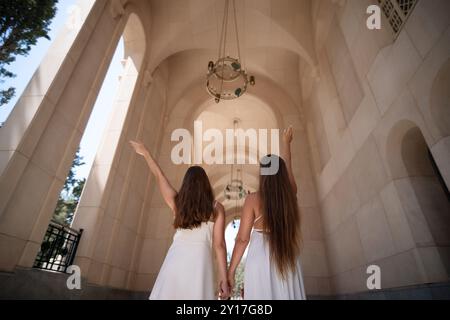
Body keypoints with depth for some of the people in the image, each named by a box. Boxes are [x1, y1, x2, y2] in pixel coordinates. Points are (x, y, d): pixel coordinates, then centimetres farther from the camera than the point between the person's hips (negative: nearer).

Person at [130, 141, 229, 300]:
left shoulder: (177, 202, 10)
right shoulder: (216, 208, 4)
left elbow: (159, 176, 22)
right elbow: (219, 245, -1)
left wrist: (145, 153, 34)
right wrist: (223, 278, 3)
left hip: (175, 259, 2)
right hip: (199, 260, -2)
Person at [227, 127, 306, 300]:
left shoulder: (253, 199, -10)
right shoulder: (290, 193, -1)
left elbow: (242, 239, -8)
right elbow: (287, 167, 18)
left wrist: (231, 270, 2)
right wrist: (286, 142, 35)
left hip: (261, 260, -3)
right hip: (288, 261, 4)